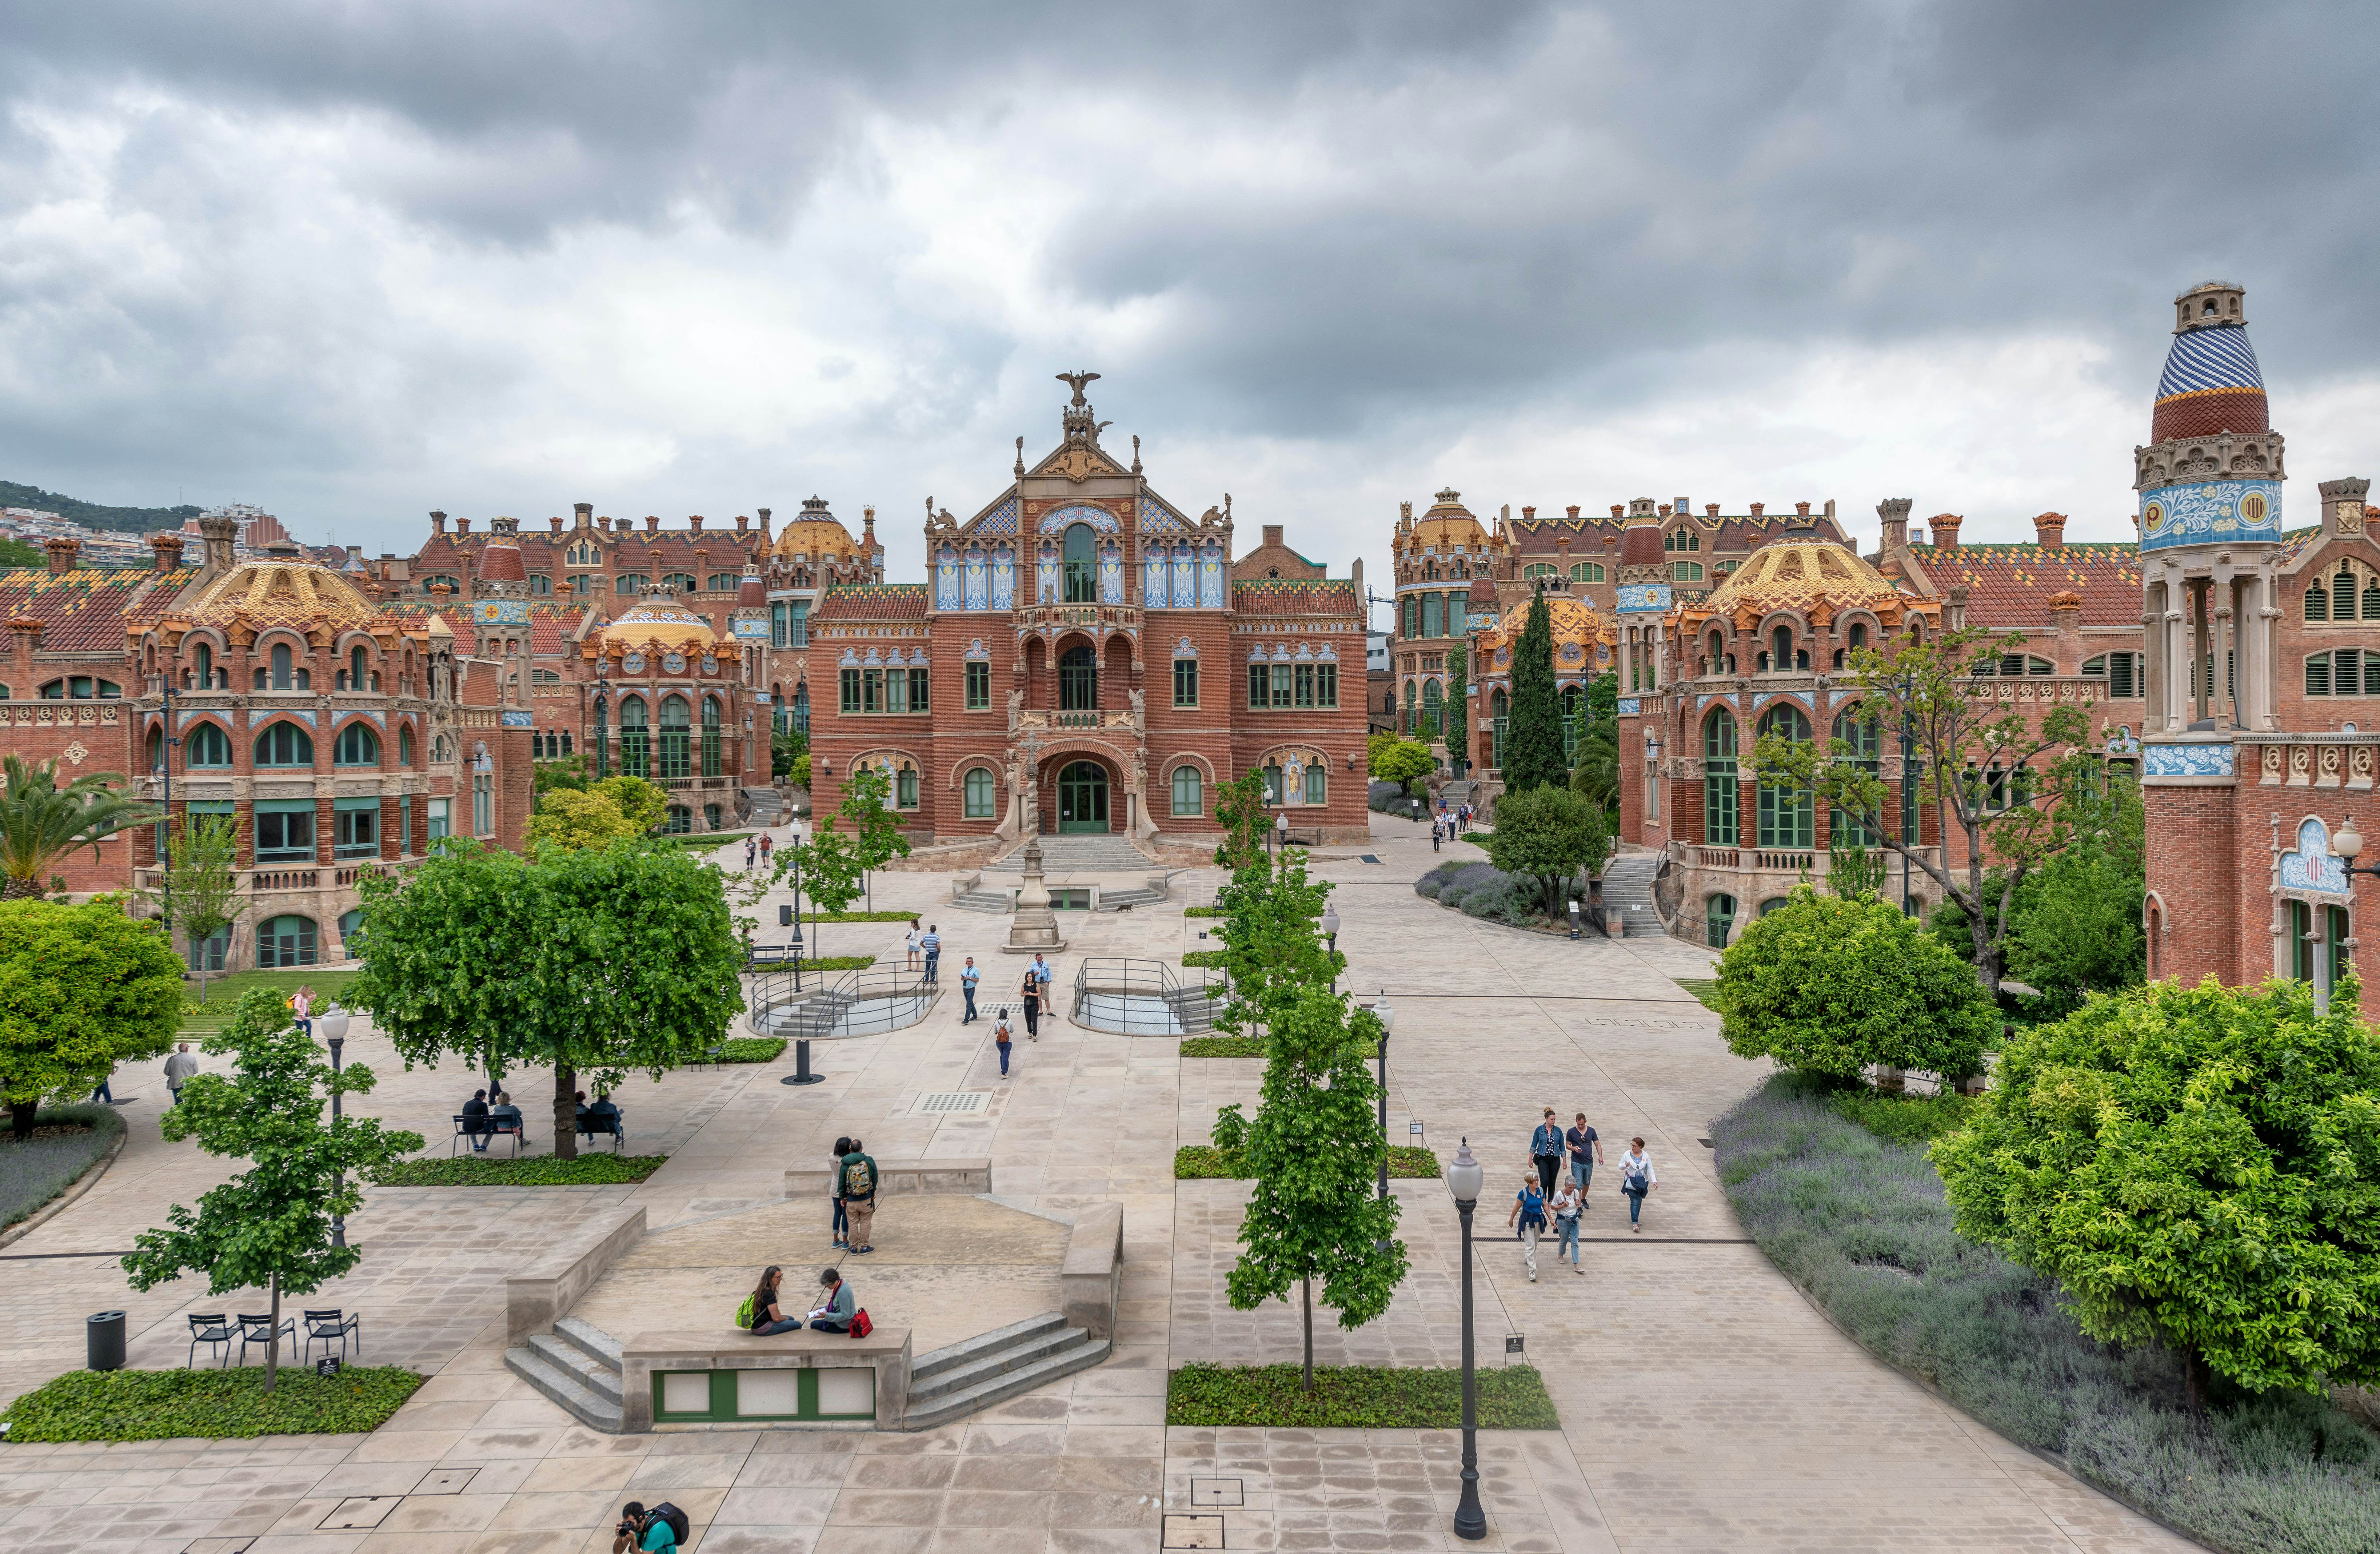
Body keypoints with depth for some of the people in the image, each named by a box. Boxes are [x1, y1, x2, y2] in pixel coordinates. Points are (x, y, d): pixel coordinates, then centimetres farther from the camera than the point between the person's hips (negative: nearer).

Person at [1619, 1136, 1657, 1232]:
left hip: (1642, 1183, 3)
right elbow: (1620, 1166, 0)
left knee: (1639, 1202, 11)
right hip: (1631, 1183, -3)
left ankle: (1635, 1220, 27)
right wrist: (1625, 1166, -24)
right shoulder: (1627, 1154, -5)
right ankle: (1635, 1223, -12)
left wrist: (1654, 1181, -11)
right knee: (1635, 1203, -11)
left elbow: (1650, 1170, 0)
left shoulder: (1646, 1156, -1)